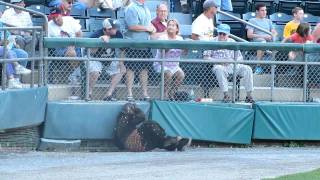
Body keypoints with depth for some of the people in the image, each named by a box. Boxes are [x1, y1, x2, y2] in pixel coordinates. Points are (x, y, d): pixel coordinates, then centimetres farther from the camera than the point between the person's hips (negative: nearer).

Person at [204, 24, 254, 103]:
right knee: (219, 69, -39)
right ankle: (225, 95, -41)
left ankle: (249, 95, -21)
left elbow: (240, 57, 17)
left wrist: (235, 61, -8)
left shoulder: (232, 42, 18)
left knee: (247, 69, -20)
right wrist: (219, 61, -12)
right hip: (219, 65, -3)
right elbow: (206, 57, 2)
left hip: (232, 66, 3)